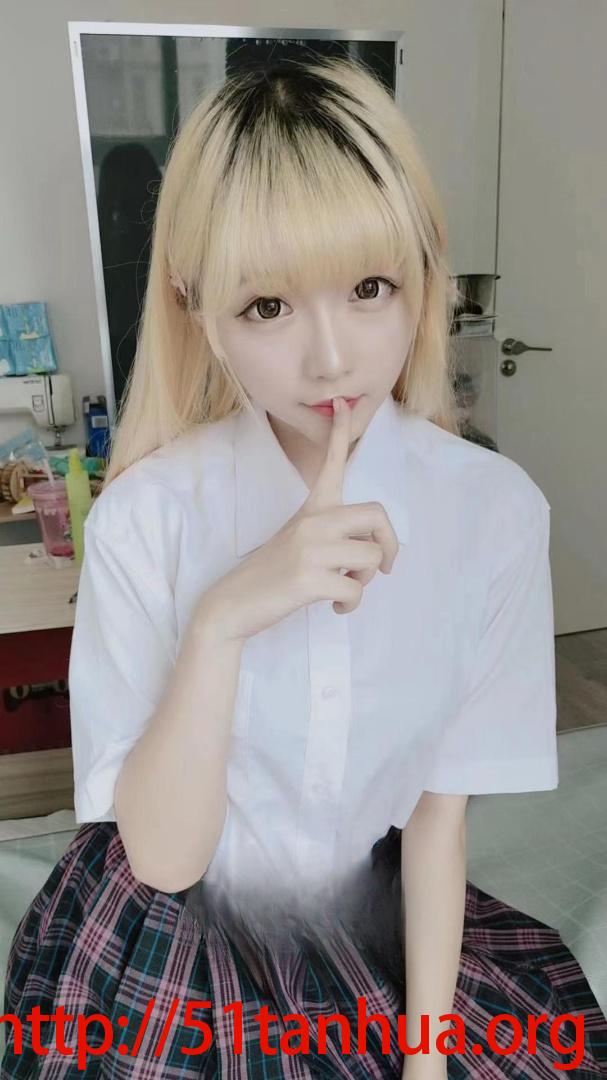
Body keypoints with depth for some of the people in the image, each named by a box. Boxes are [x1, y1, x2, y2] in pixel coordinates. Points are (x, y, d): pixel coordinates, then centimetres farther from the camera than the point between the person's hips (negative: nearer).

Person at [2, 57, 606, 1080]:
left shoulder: (495, 508, -16)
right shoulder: (146, 515, -20)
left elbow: (439, 808, -7)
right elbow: (162, 856, -19)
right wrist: (220, 621, -33)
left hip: (385, 919, 2)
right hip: (172, 930, -1)